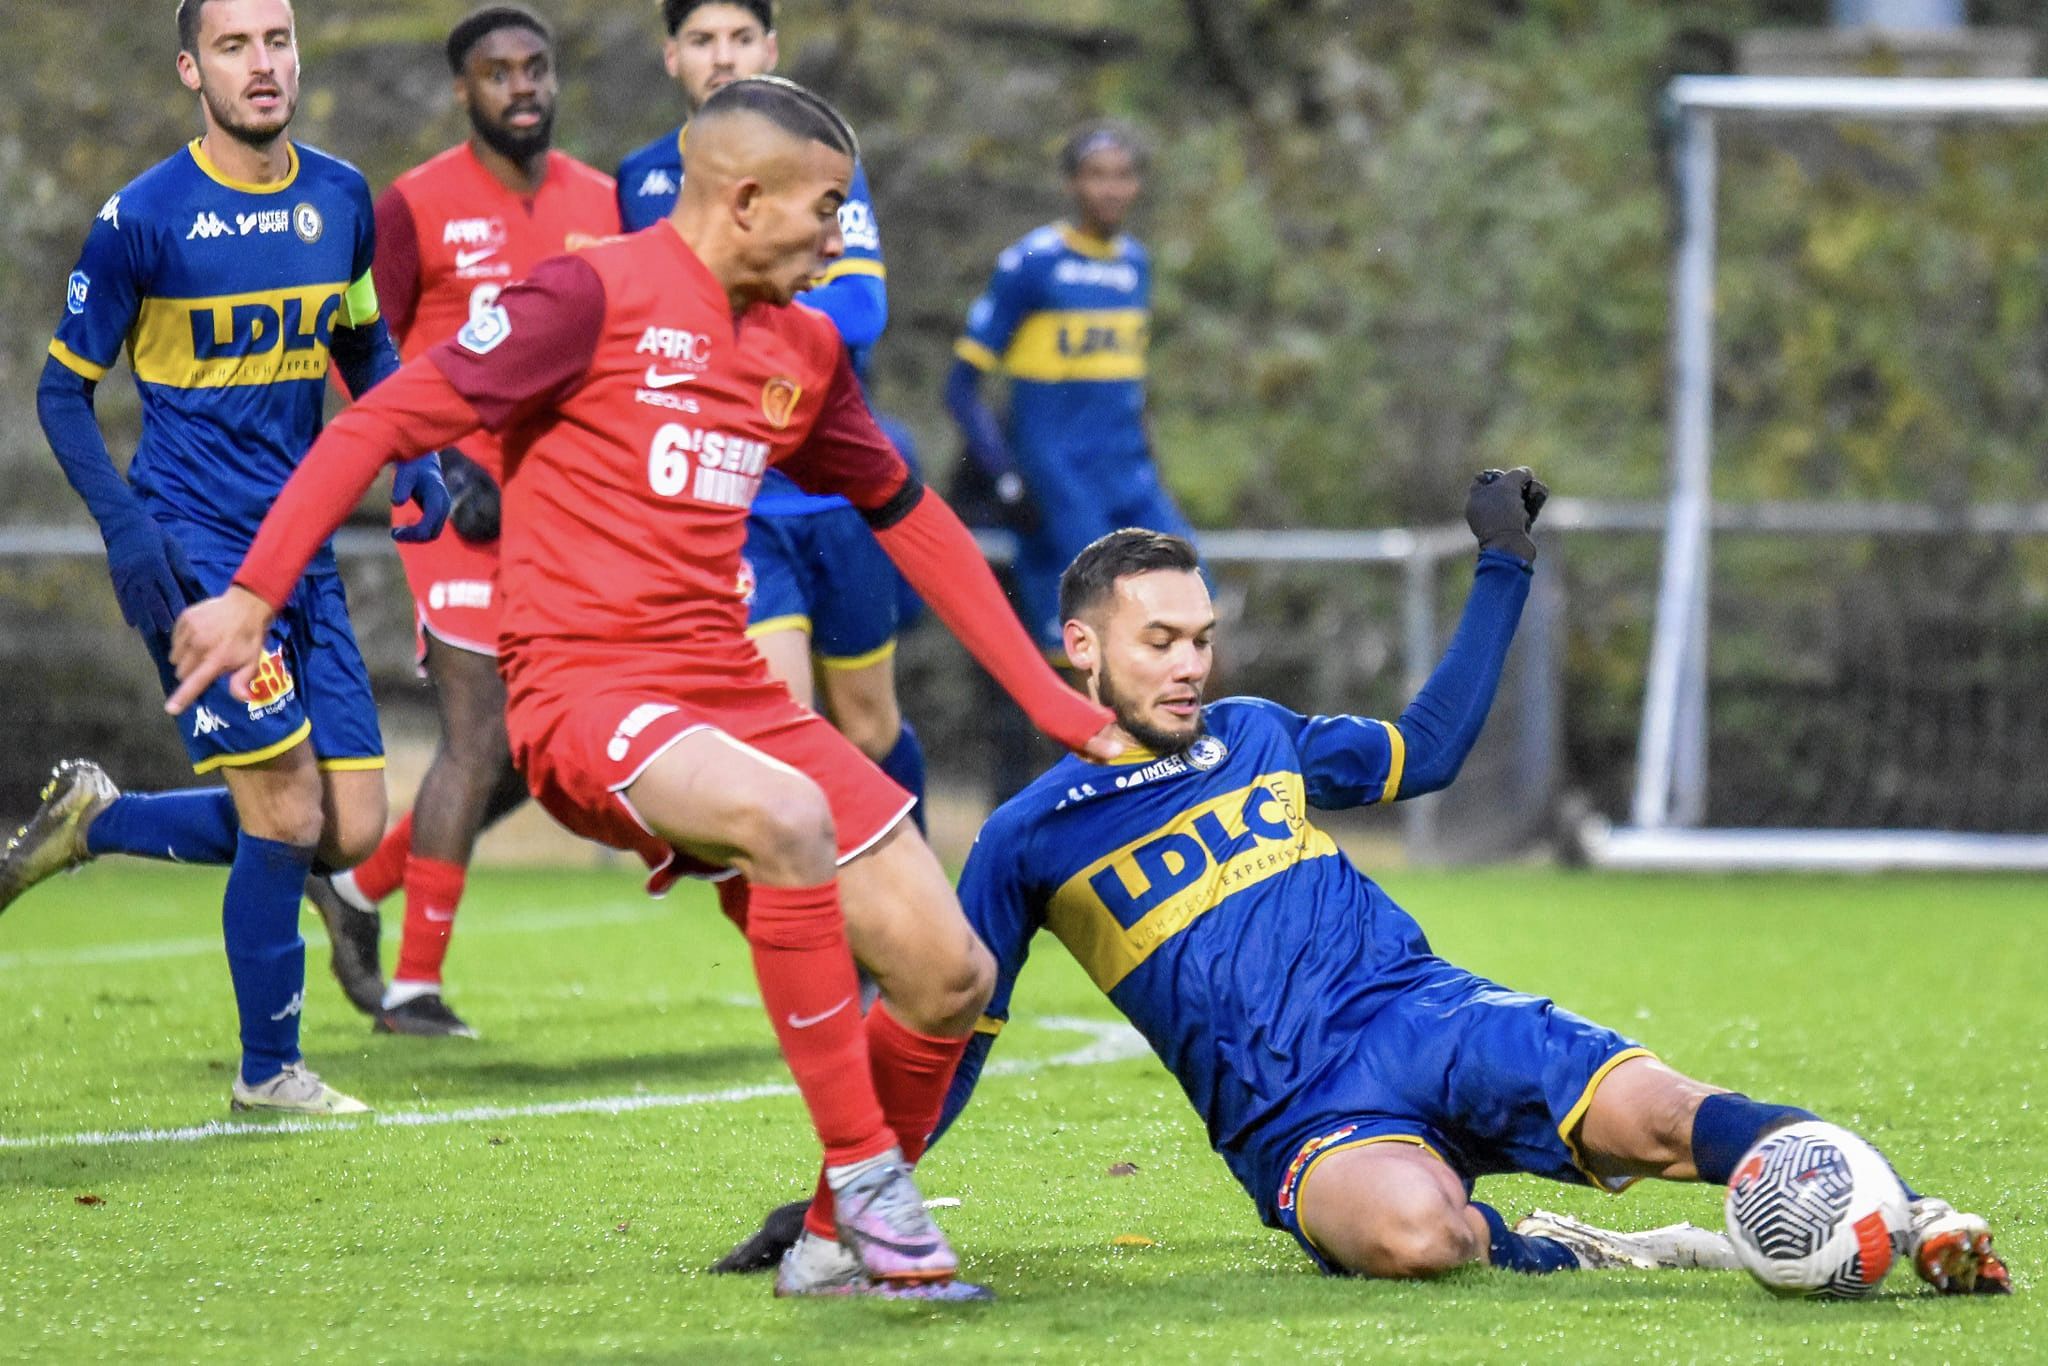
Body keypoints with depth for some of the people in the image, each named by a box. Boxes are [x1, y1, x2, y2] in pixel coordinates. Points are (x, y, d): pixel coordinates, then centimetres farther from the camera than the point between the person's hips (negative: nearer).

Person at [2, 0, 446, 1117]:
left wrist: (413, 456, 6)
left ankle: (94, 822, 22)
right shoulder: (143, 217, -9)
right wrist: (124, 524, -15)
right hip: (193, 551, -6)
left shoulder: (342, 199, 6)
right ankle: (268, 1073, 7)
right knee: (287, 818, -11)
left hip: (302, 551, 6)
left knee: (351, 834, 3)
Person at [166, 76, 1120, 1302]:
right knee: (786, 816, -37)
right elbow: (387, 420, -8)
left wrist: (1048, 698, 26)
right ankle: (868, 1183, -26)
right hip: (587, 694, -7)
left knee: (950, 980, -3)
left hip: (730, 692, 8)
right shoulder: (599, 297, -7)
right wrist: (254, 594, -17)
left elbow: (908, 516, 27)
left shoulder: (805, 352, 15)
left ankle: (840, 1245, 19)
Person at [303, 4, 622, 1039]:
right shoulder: (417, 207, -5)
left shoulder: (602, 204, 9)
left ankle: (362, 886, 24)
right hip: (464, 505, -6)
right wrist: (437, 469, -15)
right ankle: (413, 985, -3)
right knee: (482, 740, -11)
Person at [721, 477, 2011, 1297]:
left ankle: (1908, 1215, -32)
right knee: (1409, 1229, -41)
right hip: (1299, 1120, -3)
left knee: (1649, 1113, -27)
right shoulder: (1028, 843, 8)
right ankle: (1538, 1251, -16)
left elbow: (1431, 749, 34)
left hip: (1424, 1012, 4)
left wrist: (1503, 569, 31)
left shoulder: (1261, 738, 19)